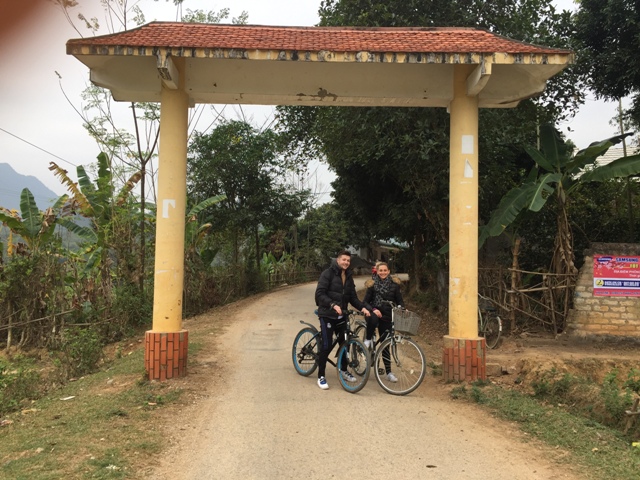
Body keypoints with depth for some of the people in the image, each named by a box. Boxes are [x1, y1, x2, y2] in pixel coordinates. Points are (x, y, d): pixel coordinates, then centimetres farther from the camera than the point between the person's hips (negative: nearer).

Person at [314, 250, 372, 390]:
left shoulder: (349, 277, 11)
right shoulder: (328, 273, -9)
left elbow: (353, 297, 12)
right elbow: (320, 293, -17)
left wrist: (363, 307, -6)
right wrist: (333, 305, -29)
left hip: (341, 315, 6)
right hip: (327, 314, -6)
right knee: (327, 345, -8)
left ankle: (343, 370, 31)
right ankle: (321, 376, 5)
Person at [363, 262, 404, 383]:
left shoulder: (394, 284, 5)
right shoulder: (372, 284, 2)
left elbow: (399, 300, 6)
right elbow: (366, 301, 0)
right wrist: (373, 310, -19)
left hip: (387, 316, 1)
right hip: (374, 313, -1)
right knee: (373, 319, -39)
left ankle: (389, 372, 11)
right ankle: (368, 340, -12)